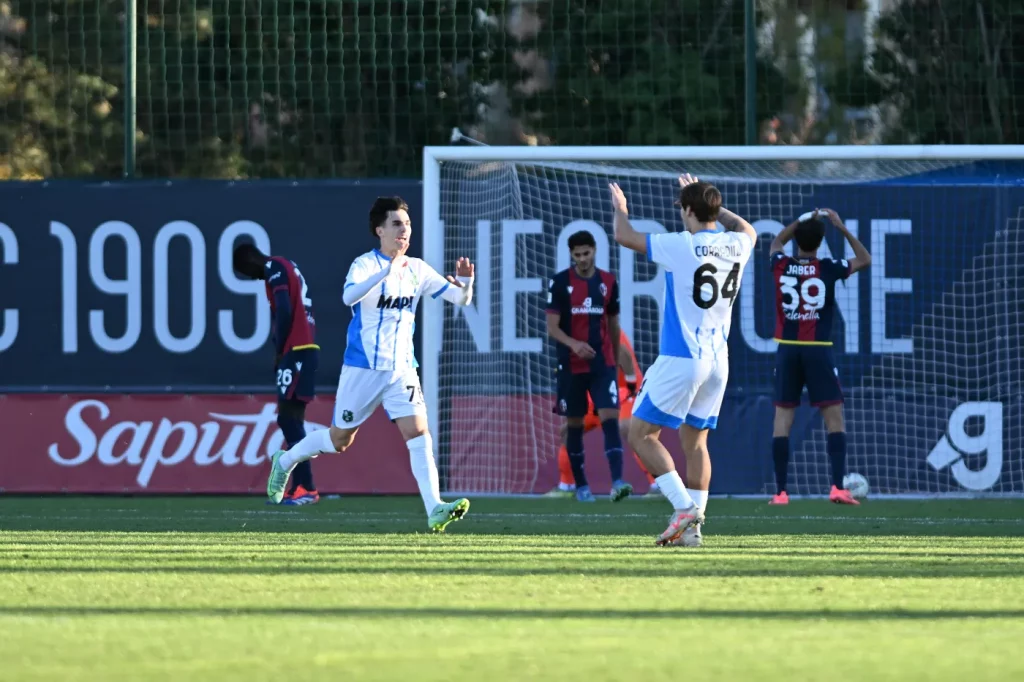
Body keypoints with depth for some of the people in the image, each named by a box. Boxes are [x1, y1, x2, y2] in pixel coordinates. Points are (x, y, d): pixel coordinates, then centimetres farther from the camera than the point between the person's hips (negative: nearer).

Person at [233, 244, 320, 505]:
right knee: (291, 420, 10)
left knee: (289, 418, -10)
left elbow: (284, 312, -17)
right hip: (306, 349, 10)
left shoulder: (275, 268, -6)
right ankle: (299, 488, 8)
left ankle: (306, 488, -15)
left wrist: (279, 352, -9)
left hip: (295, 351, -10)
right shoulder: (287, 268, 22)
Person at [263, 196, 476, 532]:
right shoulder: (365, 265, -12)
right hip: (362, 367, -4)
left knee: (418, 432, -14)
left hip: (401, 369, 4)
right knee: (339, 439, 9)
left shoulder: (417, 270, 5)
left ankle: (434, 509, -22)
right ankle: (285, 461, 36)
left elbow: (460, 298, 7)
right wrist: (386, 272, -45)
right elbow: (349, 296, -33)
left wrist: (465, 281, -16)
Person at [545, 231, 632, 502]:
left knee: (610, 418, -14)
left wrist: (616, 357, 21)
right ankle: (581, 485, 18)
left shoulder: (608, 282, 6)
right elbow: (552, 327, -8)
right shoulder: (560, 282, -3)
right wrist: (574, 344, -26)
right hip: (571, 365, -1)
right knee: (574, 424, 7)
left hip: (602, 364, 1)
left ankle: (617, 482, -23)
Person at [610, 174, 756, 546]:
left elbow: (625, 236, -3)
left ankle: (684, 507, -12)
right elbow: (747, 228, 32)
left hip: (680, 359, -7)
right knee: (695, 441, 13)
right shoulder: (736, 246, 5)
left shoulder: (682, 246, -13)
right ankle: (693, 526, 7)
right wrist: (706, 199, 41)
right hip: (717, 361, 7)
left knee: (641, 434, 0)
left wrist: (620, 207, 18)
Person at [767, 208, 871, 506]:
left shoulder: (781, 266, 0)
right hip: (818, 351, -2)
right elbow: (865, 260, 13)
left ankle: (781, 491, 0)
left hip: (787, 350, 2)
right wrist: (842, 228, 10)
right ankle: (838, 487, -10)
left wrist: (801, 221, 18)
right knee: (835, 418, 1)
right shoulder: (828, 269, -6)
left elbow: (777, 242, 26)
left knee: (782, 417, 4)